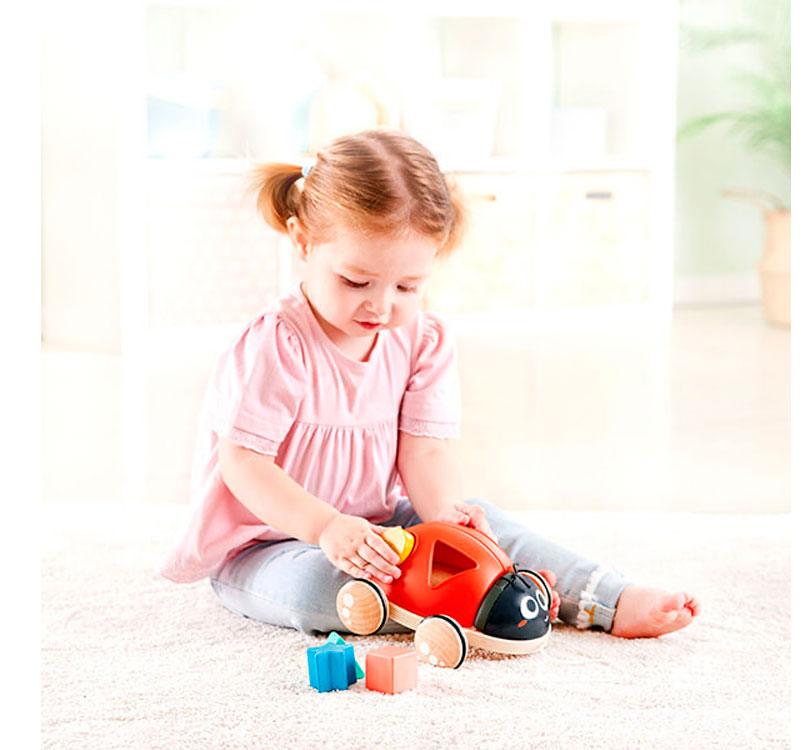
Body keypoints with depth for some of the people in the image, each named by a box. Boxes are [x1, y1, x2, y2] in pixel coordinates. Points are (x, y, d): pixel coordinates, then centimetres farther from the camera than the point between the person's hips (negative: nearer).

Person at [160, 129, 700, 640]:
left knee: (480, 520, -11)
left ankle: (611, 601, -10)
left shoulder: (424, 340, -2)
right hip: (262, 545, -6)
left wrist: (444, 510, -31)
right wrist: (326, 527, -40)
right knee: (312, 584, -37)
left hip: (374, 528, 6)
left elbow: (426, 449, -8)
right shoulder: (277, 347, -21)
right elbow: (242, 463, -26)